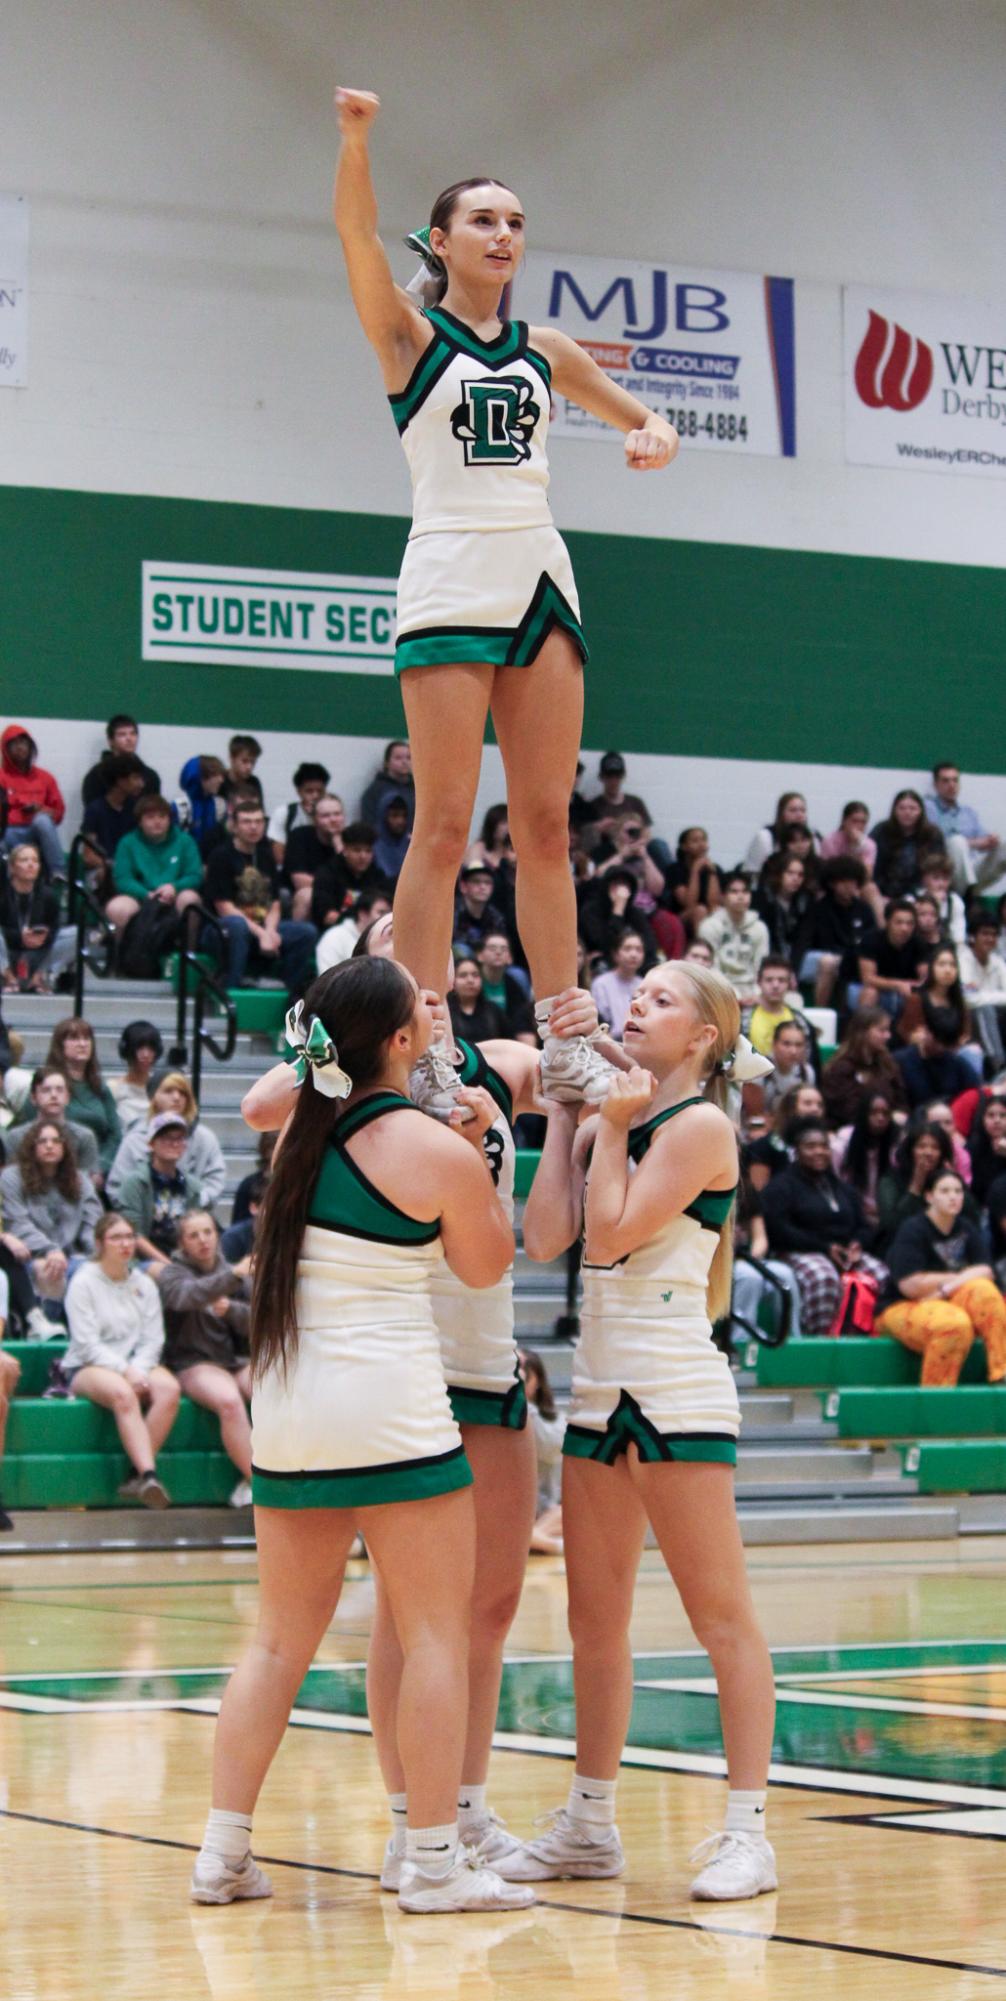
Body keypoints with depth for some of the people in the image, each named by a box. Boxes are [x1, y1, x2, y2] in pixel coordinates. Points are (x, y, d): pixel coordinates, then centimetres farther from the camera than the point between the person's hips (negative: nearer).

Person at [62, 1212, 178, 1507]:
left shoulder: (144, 1284, 14)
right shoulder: (83, 1282, 0)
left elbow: (153, 1339, 5)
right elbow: (87, 1343, -10)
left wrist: (138, 1369, -15)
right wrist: (124, 1371, -20)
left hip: (137, 1365, 4)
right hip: (86, 1368, -4)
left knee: (169, 1388, -29)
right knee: (122, 1393, -38)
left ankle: (137, 1475, -30)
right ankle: (149, 1474, -46)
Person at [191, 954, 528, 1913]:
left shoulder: (301, 1122, 5)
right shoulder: (441, 1152, -11)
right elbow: (485, 1265, 5)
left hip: (285, 1405, 6)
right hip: (390, 1409, -6)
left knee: (282, 1635, 13)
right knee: (436, 1634, 2)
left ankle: (222, 1851, 11)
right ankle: (432, 1860, 2)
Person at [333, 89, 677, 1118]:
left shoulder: (545, 349, 16)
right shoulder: (411, 334, 3)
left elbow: (638, 415, 27)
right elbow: (357, 235, -15)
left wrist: (654, 438, 3)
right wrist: (356, 142, -32)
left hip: (539, 580, 5)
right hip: (451, 584, -5)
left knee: (546, 822, 4)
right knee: (444, 826, -8)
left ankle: (562, 1043, 6)